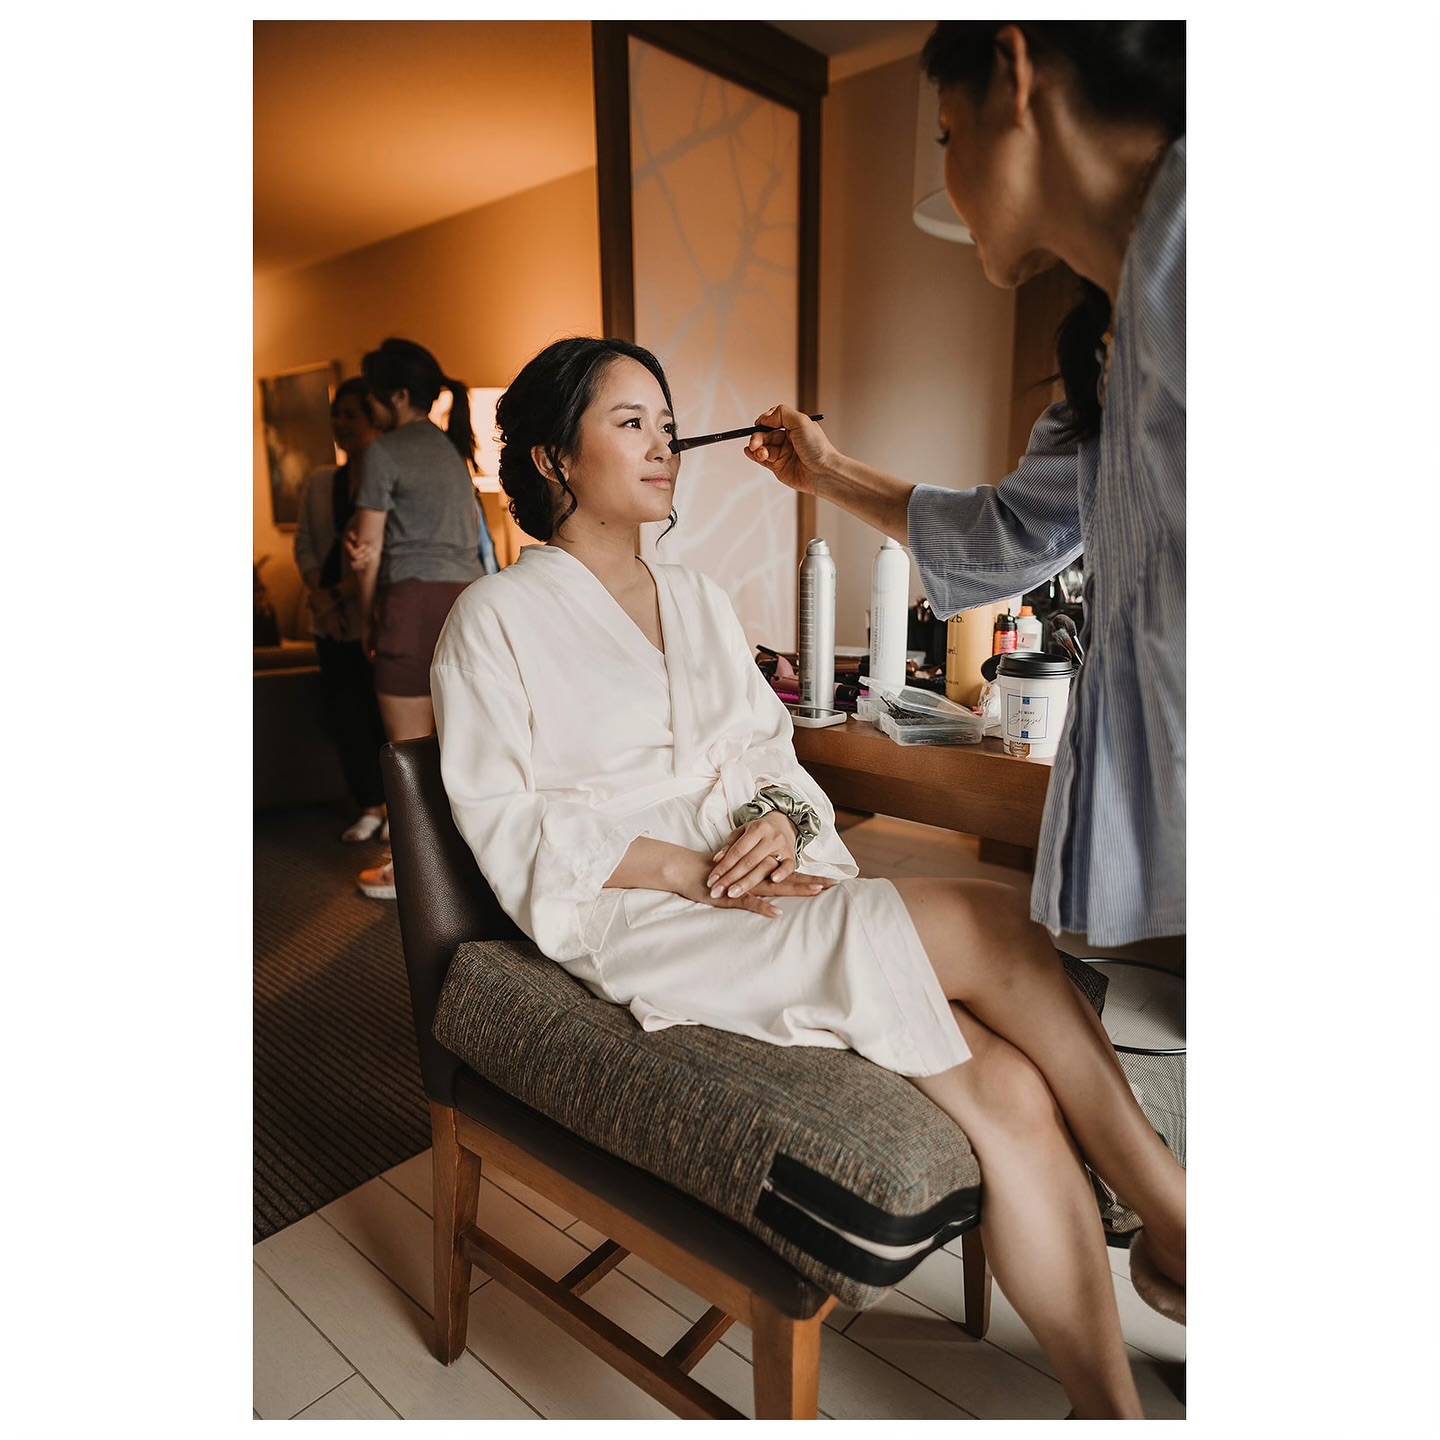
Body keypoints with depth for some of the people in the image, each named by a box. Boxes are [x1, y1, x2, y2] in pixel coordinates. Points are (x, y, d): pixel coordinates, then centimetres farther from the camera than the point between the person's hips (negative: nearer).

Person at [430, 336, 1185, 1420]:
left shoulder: (699, 597, 20)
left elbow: (773, 750, 16)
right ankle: (1171, 1211, -3)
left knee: (1012, 1094, -17)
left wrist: (782, 823, -8)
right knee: (992, 924, -22)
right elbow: (509, 827, -7)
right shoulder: (498, 618, 1)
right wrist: (694, 872, -17)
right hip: (640, 919, -5)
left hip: (777, 882, 6)